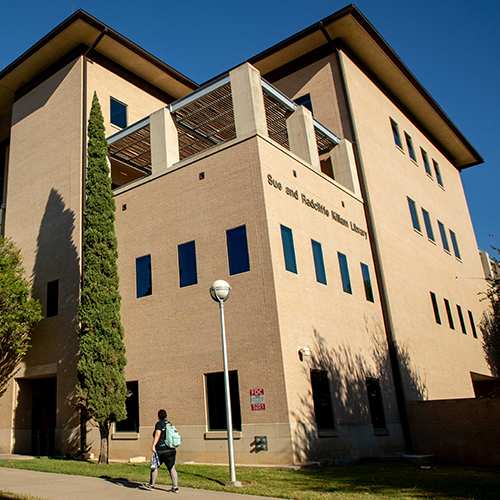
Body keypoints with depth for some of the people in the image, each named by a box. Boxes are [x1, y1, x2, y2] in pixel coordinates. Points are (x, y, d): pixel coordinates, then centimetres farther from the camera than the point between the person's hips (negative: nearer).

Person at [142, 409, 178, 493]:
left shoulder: (159, 424, -3)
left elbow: (157, 434, -16)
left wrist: (153, 445, -19)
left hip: (162, 449, -6)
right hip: (172, 450, 6)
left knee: (155, 466, 9)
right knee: (172, 468, 5)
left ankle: (151, 485, 19)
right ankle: (175, 487, 1)